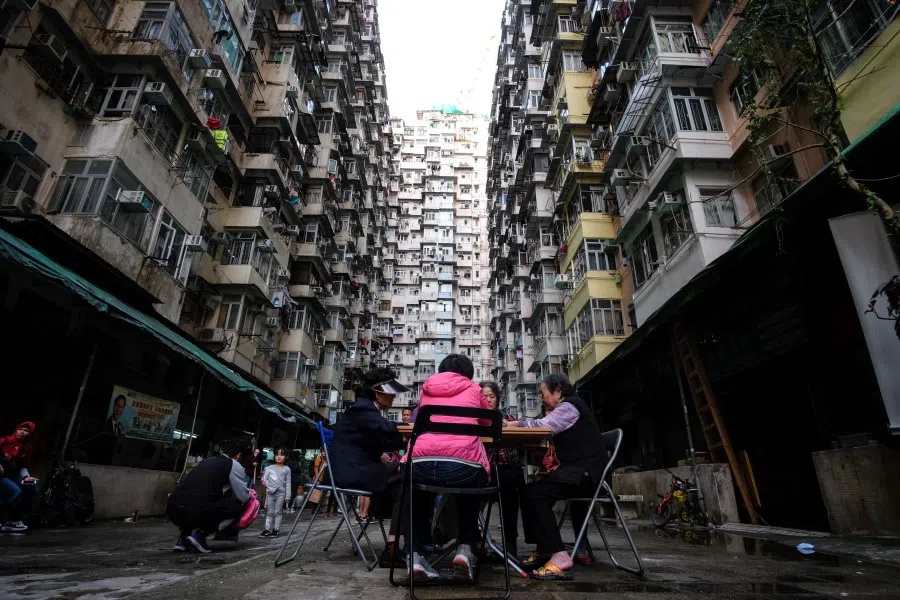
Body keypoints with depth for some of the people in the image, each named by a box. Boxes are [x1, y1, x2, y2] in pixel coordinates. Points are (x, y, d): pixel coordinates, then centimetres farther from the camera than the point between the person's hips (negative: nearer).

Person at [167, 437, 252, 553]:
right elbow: (243, 497, 7)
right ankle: (199, 533, -1)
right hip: (194, 512, -8)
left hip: (172, 510, 8)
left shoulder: (208, 461, 25)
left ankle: (184, 537, 17)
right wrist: (249, 494, 29)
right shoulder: (234, 465, 4)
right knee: (236, 506, 12)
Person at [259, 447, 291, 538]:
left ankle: (276, 530, 11)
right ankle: (267, 529, 16)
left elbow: (288, 483, 3)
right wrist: (265, 482, -17)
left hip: (281, 493, -1)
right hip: (270, 493, 1)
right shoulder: (269, 468, 7)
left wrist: (287, 495, -1)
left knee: (277, 512, 3)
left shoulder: (287, 469, 4)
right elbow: (264, 478, 5)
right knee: (270, 512, 9)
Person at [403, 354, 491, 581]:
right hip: (463, 466, -1)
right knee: (470, 494, 38)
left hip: (420, 464, 1)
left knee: (420, 494, 39)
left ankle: (416, 553, 24)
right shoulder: (473, 389, 21)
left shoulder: (427, 389, 25)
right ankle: (465, 548, 21)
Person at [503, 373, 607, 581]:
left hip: (586, 472, -11)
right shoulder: (565, 409, 23)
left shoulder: (569, 407, -9)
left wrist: (512, 424, -11)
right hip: (578, 470, 11)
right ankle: (544, 550, 9)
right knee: (531, 491, 8)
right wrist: (517, 424, -1)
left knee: (533, 493, -21)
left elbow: (542, 426, -24)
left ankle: (559, 557, -21)